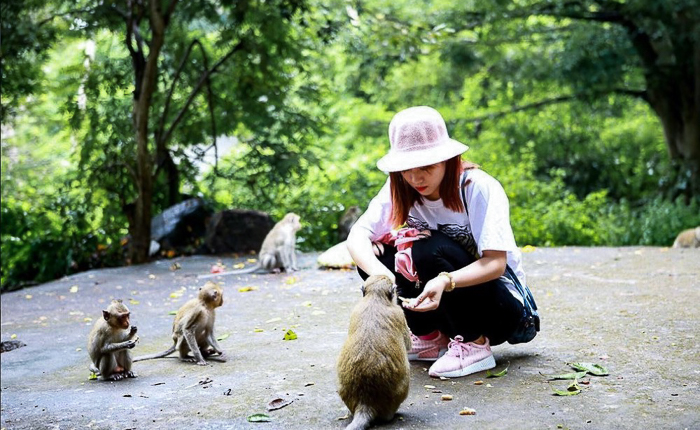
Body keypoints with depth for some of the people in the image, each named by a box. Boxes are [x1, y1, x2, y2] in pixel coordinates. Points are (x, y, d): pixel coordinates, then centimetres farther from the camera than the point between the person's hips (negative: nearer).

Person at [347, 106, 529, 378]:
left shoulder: (479, 188, -21)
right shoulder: (399, 190, -7)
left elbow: (496, 263, -28)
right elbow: (356, 236, -16)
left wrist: (445, 282, -45)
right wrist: (379, 272, -37)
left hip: (501, 306, -6)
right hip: (438, 296, 6)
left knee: (431, 250, -31)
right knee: (373, 252, -12)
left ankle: (474, 345, -14)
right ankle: (432, 338, 0)